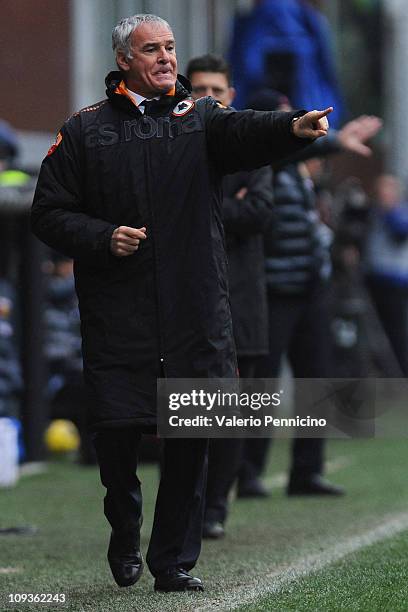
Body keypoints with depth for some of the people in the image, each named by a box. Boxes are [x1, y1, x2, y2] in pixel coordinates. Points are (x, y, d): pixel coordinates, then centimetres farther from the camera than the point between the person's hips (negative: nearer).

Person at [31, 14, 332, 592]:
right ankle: (124, 533, 26)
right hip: (117, 312, -1)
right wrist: (103, 238, -9)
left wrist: (294, 127, -36)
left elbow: (244, 132, -14)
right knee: (116, 430, -2)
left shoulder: (200, 116, 8)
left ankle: (174, 560, 13)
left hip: (195, 312, 1)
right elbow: (49, 213, 8)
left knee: (190, 434, 1)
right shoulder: (86, 130, 7)